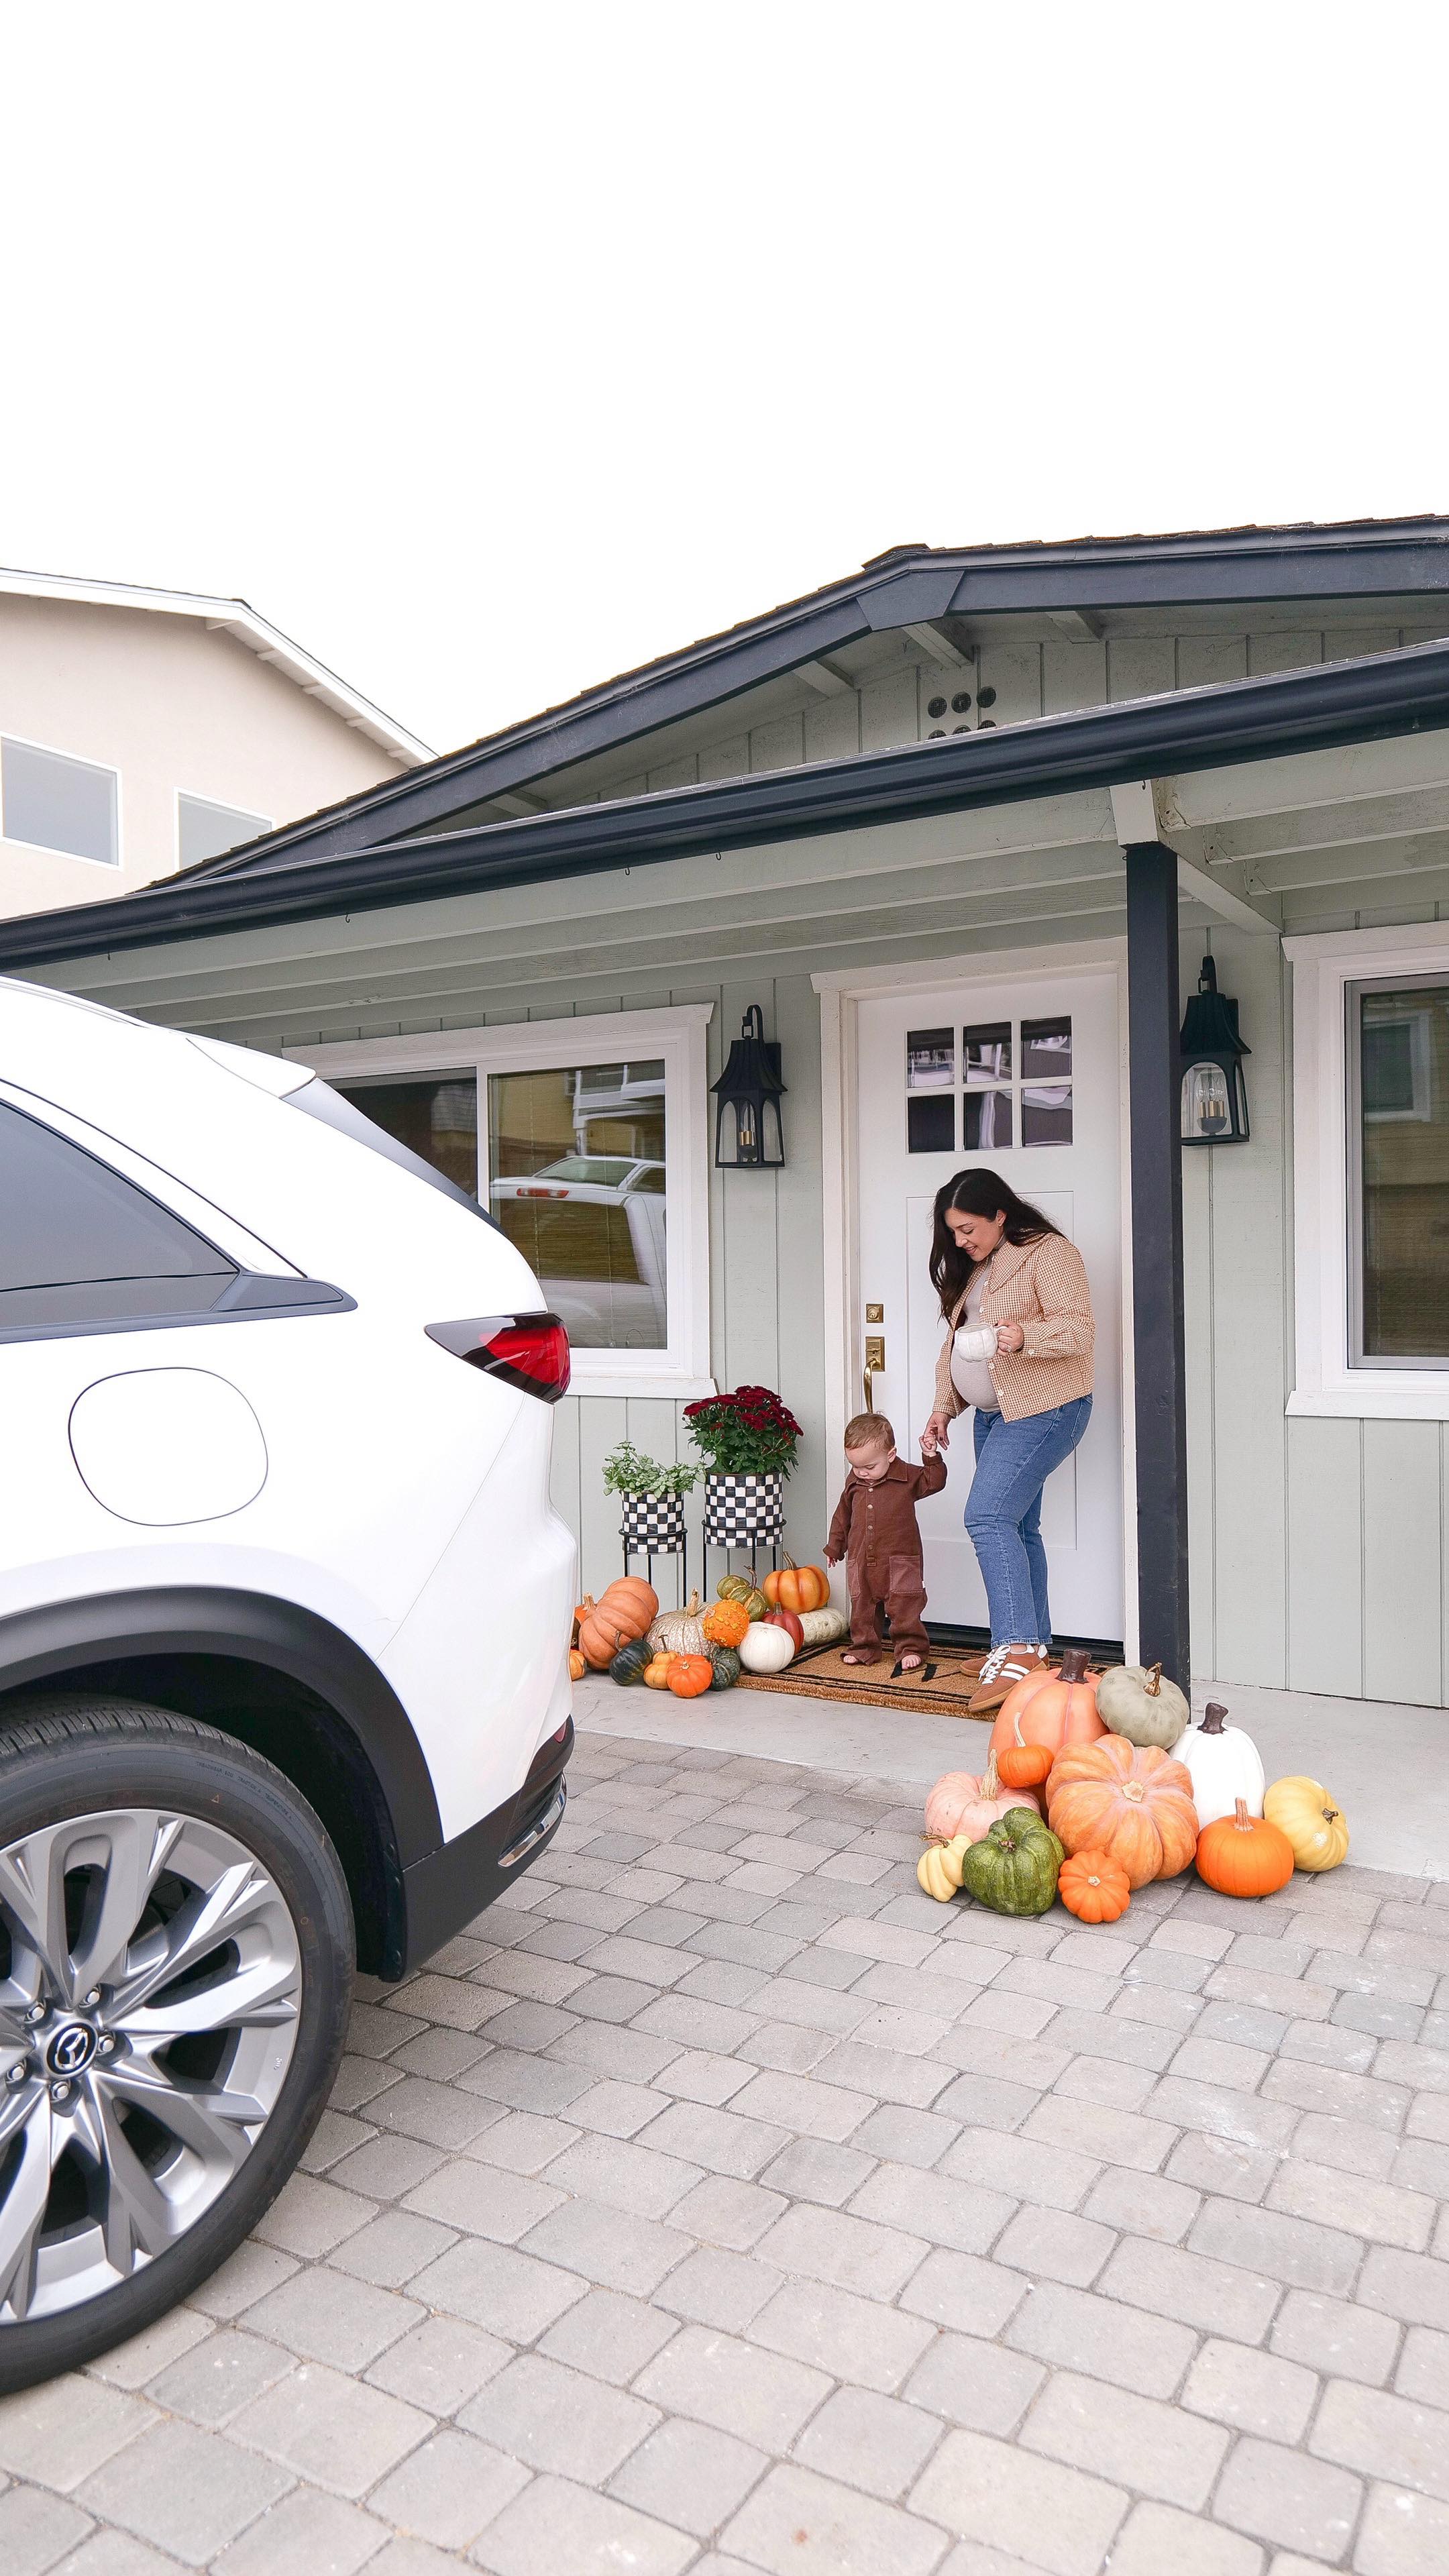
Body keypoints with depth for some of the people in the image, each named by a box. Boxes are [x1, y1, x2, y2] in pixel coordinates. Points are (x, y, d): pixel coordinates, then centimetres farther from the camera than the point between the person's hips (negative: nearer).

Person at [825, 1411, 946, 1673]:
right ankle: (864, 1649, 21)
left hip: (900, 1561, -4)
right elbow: (843, 1515, 17)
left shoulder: (907, 1477, -5)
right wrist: (835, 1546, 22)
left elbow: (934, 1481, 1)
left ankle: (910, 1649, 9)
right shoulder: (854, 1483, 6)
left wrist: (931, 1457, -12)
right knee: (863, 1609, 10)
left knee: (905, 1608, -1)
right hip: (861, 1562, 4)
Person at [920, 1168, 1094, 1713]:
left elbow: (1080, 1329, -19)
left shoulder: (1048, 1253, -10)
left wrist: (1025, 1335, -36)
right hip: (992, 1413, 9)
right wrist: (944, 1409, 11)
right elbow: (954, 1345, 20)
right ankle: (1032, 1647, 17)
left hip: (1042, 1410, -9)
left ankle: (1017, 1651, -21)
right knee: (1015, 1527, 10)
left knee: (988, 1516, -20)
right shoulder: (970, 1270, 17)